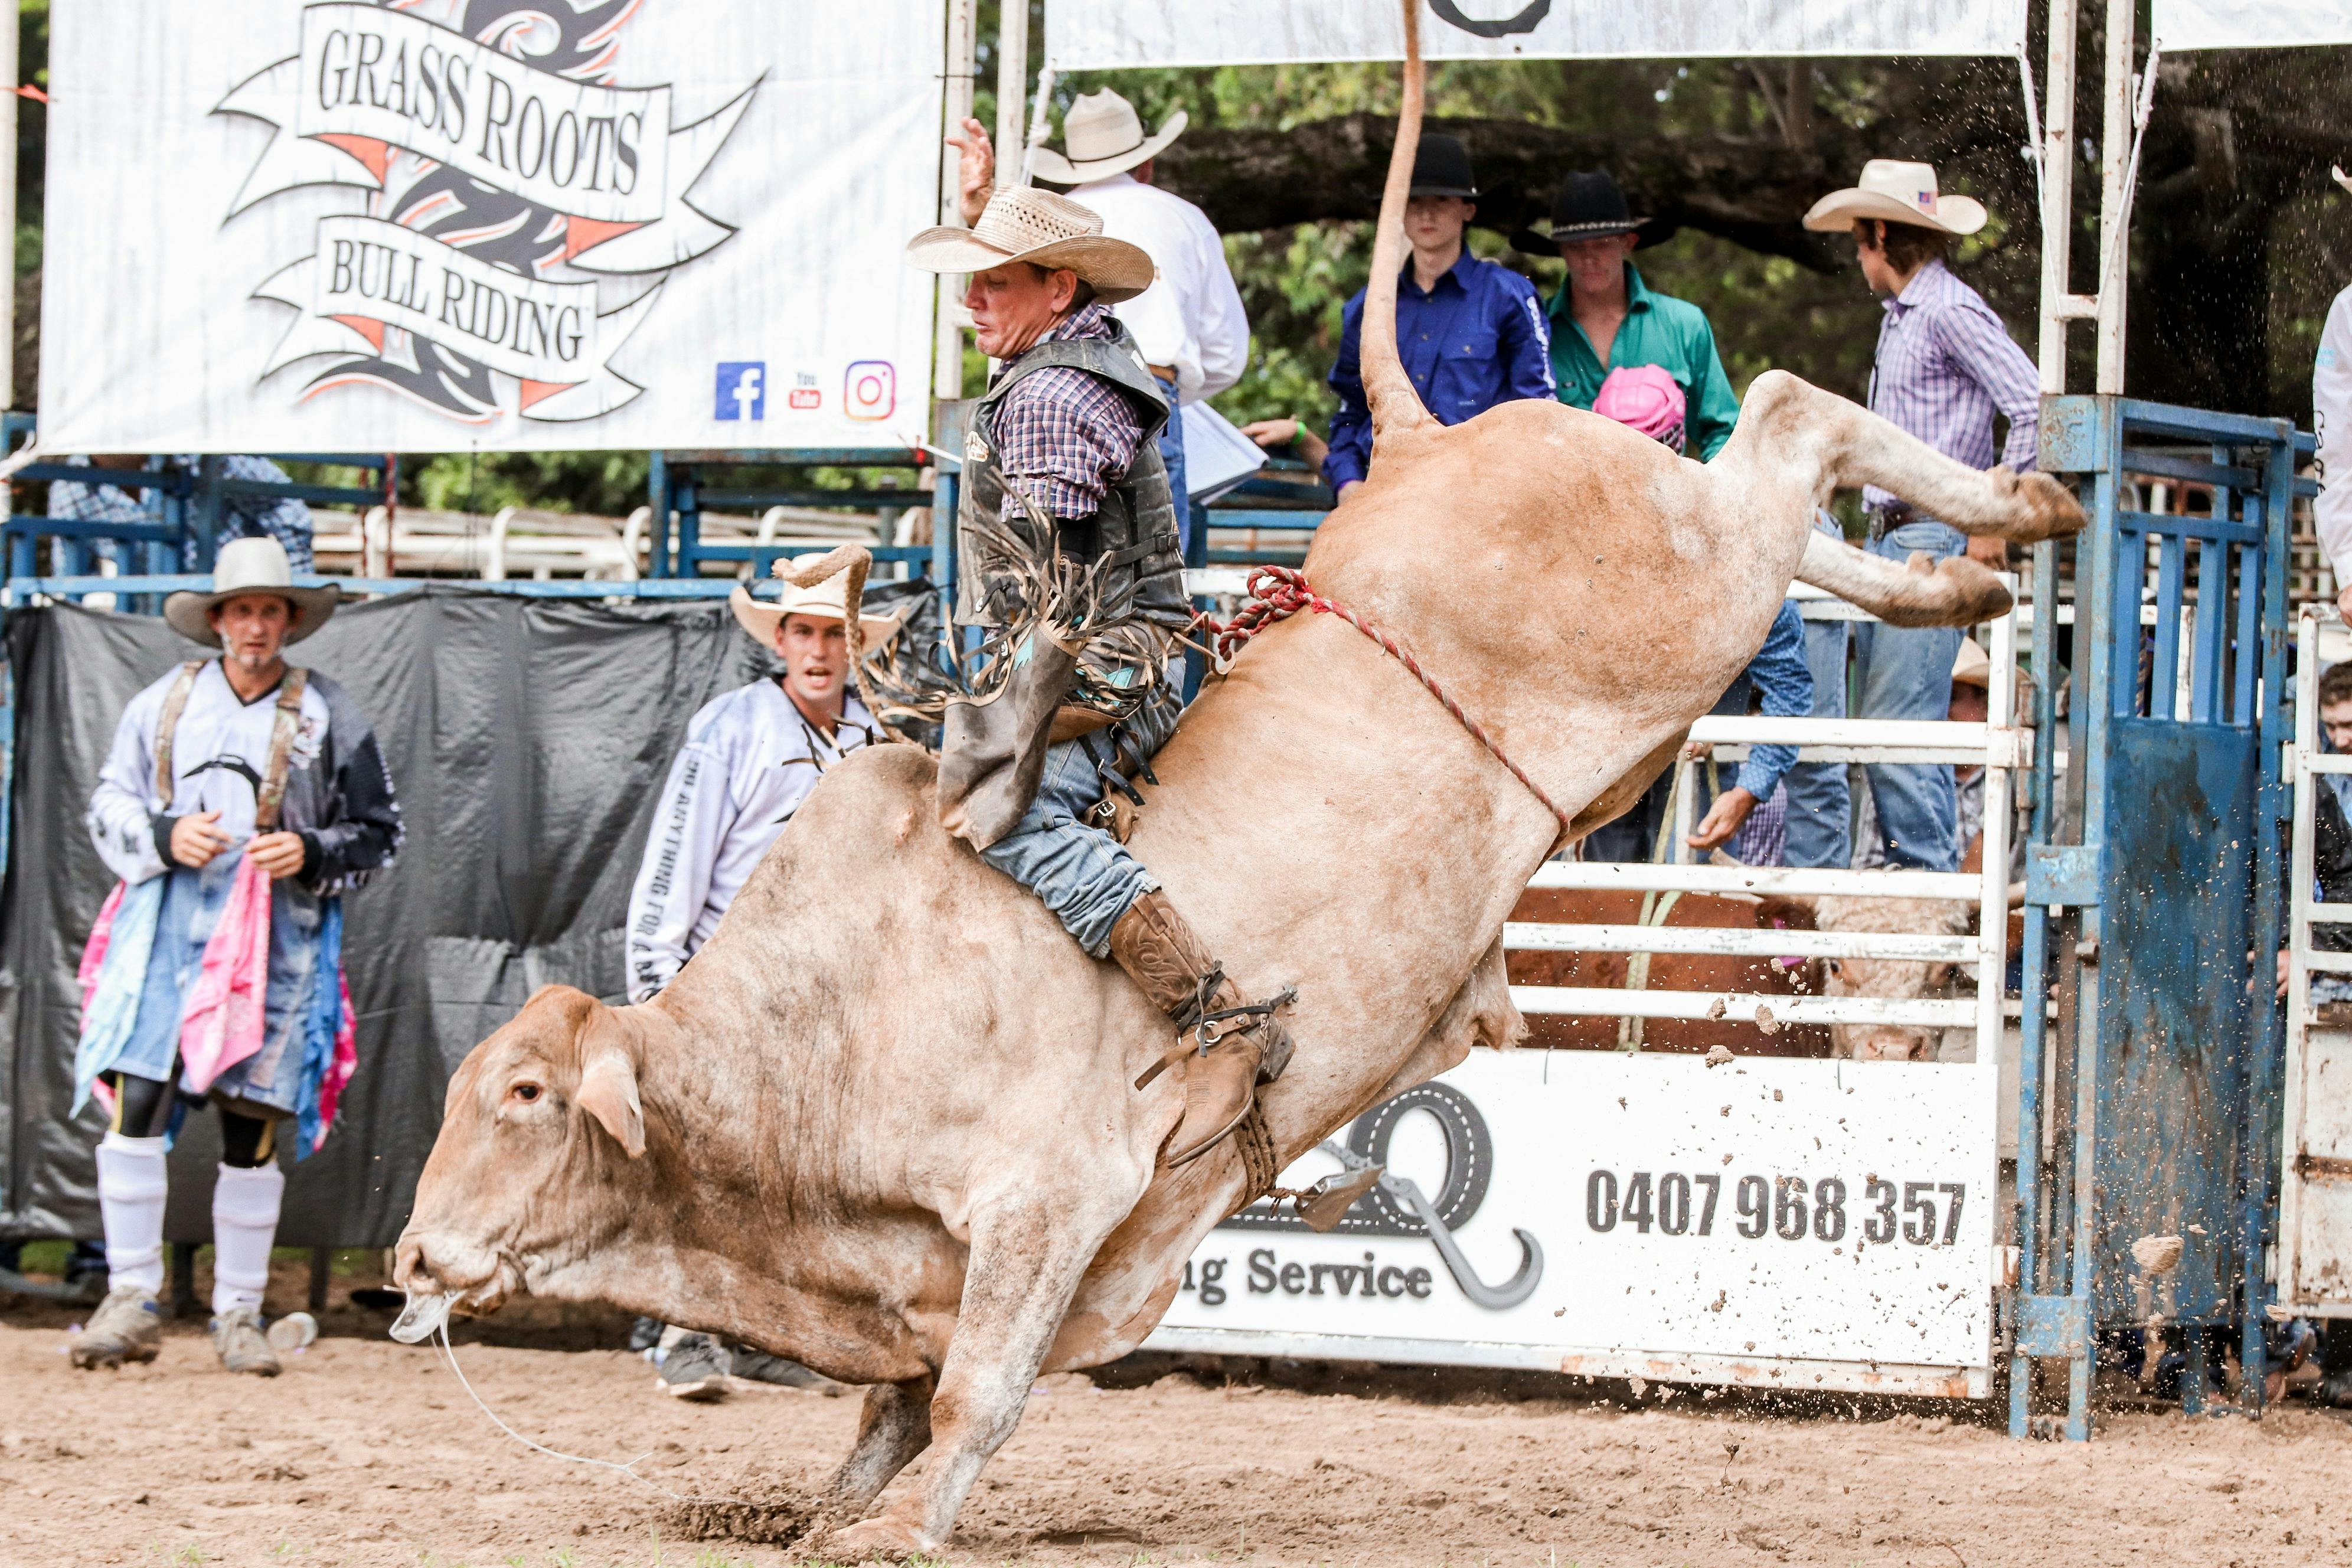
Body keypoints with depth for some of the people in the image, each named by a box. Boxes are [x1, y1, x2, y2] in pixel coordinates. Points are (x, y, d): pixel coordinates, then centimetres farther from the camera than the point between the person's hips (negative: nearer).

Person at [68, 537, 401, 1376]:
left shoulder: (331, 717, 6)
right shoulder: (165, 703, 9)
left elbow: (379, 833, 10)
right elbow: (108, 808, 13)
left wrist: (311, 855, -9)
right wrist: (165, 836, -8)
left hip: (277, 944, -1)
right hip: (167, 929, 1)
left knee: (252, 1133, 1)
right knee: (133, 1109, -10)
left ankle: (238, 1317, 12)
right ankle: (130, 1302, -2)